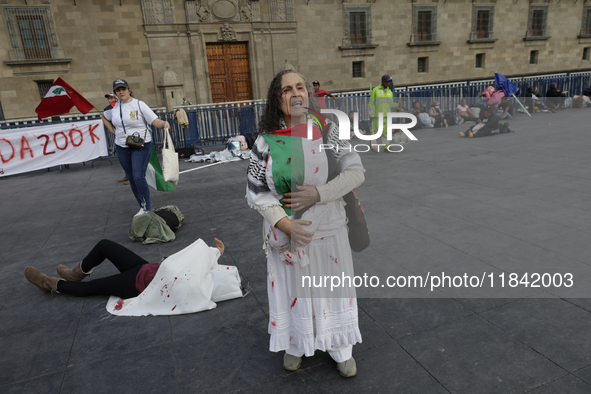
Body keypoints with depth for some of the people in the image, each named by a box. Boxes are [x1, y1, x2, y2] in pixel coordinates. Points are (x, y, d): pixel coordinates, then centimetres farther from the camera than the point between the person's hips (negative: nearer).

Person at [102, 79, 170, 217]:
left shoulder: (139, 105, -8)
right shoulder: (114, 107, 6)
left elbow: (156, 121, -14)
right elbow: (104, 118, 27)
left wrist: (164, 123, -36)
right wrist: (113, 131, 13)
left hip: (141, 146, -5)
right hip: (122, 148, 6)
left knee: (139, 177, -16)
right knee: (132, 178, 9)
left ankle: (147, 209, -5)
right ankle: (142, 207, 21)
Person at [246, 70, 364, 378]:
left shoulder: (326, 130, -6)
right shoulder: (267, 140, -7)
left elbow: (356, 172, -8)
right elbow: (255, 192, -6)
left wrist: (318, 193, -21)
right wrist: (285, 224, -18)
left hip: (327, 231, 1)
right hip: (287, 234, 0)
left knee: (333, 289, 15)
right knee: (292, 290, 16)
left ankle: (341, 349, 40)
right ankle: (295, 345, 44)